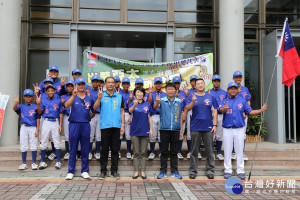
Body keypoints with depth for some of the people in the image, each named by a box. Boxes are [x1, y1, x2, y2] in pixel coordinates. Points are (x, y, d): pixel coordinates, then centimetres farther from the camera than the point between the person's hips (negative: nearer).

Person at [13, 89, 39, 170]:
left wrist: (37, 130, -4)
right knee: (23, 146, 7)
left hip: (33, 128, -2)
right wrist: (16, 103, -37)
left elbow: (37, 119, 2)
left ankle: (34, 163, 11)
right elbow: (15, 109, -14)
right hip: (24, 127, 2)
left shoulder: (35, 107, 3)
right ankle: (24, 163, 17)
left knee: (33, 146, 1)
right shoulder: (21, 106, 8)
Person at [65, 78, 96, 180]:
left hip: (85, 125, 2)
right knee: (73, 149, 4)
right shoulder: (73, 98, 1)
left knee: (85, 150, 7)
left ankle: (85, 171, 17)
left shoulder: (89, 98, 11)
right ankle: (70, 171, 13)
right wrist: (73, 96, -37)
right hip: (74, 124, -2)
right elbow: (66, 105, -19)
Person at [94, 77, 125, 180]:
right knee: (104, 149, 5)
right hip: (105, 126, -2)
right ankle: (103, 170, 14)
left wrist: (122, 125, 3)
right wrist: (99, 98, -26)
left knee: (115, 149, 7)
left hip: (116, 126, 2)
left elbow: (122, 111, 10)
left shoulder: (119, 97, 10)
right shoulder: (102, 96, 4)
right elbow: (95, 107, -9)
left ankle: (114, 170, 16)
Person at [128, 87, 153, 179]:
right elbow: (130, 110, -24)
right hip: (135, 131, -1)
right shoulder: (132, 104, -1)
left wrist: (151, 129, 1)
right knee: (136, 153, 5)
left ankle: (143, 171, 13)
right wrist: (135, 104, -45)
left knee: (143, 152, 6)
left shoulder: (147, 104, 4)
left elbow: (150, 117, 7)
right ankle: (136, 171, 12)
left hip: (145, 131, 1)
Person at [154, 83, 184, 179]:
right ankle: (163, 171, 14)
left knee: (174, 151, 9)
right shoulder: (162, 100, 1)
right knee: (164, 151, 6)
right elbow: (155, 107, -19)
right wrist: (157, 102, -42)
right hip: (164, 129, -1)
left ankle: (174, 171, 17)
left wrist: (181, 128, 8)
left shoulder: (179, 101, 7)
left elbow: (180, 115, 11)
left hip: (175, 129, 2)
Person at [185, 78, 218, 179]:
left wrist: (215, 125, -1)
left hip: (208, 127, 1)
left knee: (209, 150, 5)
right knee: (194, 150, 6)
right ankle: (193, 171, 13)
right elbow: (187, 109, -9)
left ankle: (210, 170, 15)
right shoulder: (191, 97, 5)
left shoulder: (211, 97, 9)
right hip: (195, 127, -1)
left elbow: (214, 112, 7)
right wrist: (193, 101, -27)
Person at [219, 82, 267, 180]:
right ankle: (228, 170, 16)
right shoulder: (225, 101, 4)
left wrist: (261, 110, -11)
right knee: (227, 151, 5)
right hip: (227, 129, 0)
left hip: (239, 129, 0)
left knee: (239, 150, 5)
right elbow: (220, 110, -16)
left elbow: (250, 112, 3)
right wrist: (224, 109, -40)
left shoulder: (242, 100, 8)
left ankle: (240, 171, 14)